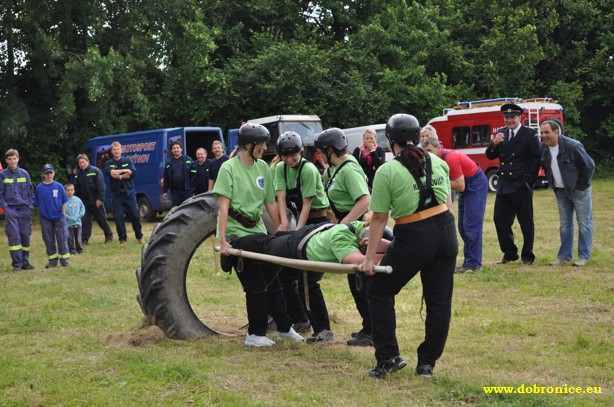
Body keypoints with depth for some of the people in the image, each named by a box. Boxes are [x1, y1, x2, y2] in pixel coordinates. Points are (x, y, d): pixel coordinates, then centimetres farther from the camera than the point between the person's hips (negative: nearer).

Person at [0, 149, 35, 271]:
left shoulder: (24, 173, 7)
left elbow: (30, 192, 11)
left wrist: (30, 206, 2)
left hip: (25, 210, 2)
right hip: (11, 211, -2)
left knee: (26, 236, 4)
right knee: (14, 236, -8)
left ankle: (25, 262, 14)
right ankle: (16, 264, -4)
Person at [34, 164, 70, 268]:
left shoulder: (59, 186, -2)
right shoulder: (39, 188, -1)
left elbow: (64, 201, 2)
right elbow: (36, 203, 3)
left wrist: (63, 213, -2)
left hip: (59, 217, -1)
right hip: (45, 218, 1)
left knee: (62, 238, 0)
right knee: (49, 240, 7)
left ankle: (64, 259, 8)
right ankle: (52, 260, 15)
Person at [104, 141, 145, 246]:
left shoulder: (128, 161, 6)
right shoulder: (109, 164, 7)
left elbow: (133, 173, -10)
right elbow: (108, 172, -15)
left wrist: (119, 176, -14)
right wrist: (124, 171, -16)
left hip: (129, 193, 0)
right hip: (117, 194, 0)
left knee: (134, 215, 3)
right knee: (118, 218, -4)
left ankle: (139, 236, 19)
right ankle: (123, 239, 5)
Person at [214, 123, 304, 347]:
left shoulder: (262, 167, 6)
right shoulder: (229, 168, -11)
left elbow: (270, 203, 11)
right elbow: (223, 207, -17)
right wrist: (222, 241, -23)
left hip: (258, 231, 6)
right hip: (237, 233, -6)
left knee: (273, 280, 11)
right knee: (256, 286, -4)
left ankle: (285, 328, 25)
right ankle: (255, 335, 10)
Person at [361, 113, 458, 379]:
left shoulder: (387, 171, -7)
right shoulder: (438, 162, 8)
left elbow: (379, 219, -8)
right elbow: (447, 201, 12)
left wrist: (370, 257, -4)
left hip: (413, 239, -5)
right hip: (446, 232, 5)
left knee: (379, 292, 12)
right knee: (439, 300, 12)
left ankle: (388, 357, 8)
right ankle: (427, 362, 18)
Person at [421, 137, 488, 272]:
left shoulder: (450, 158, -27)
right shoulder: (438, 158, -1)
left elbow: (460, 186, -27)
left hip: (476, 185, -10)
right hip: (466, 186, 10)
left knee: (471, 225, -11)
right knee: (463, 226, 10)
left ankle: (473, 263, -9)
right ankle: (468, 260, 16)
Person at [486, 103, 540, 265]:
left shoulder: (529, 135, -4)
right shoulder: (500, 133, 10)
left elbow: (536, 159, -6)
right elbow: (490, 156, 9)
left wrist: (529, 180, -11)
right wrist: (494, 143, -11)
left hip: (522, 186, -5)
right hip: (503, 185, 5)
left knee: (526, 222, 3)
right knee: (500, 219, 5)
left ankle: (527, 256, 15)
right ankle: (509, 253, 18)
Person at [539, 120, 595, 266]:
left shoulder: (572, 146, -22)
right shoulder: (543, 149, -5)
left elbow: (589, 165, -16)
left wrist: (582, 185, -12)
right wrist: (553, 184, 10)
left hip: (578, 189, -6)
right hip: (560, 191, 6)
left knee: (584, 223, 0)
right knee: (565, 224, 11)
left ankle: (584, 257, 5)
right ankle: (564, 257, 16)